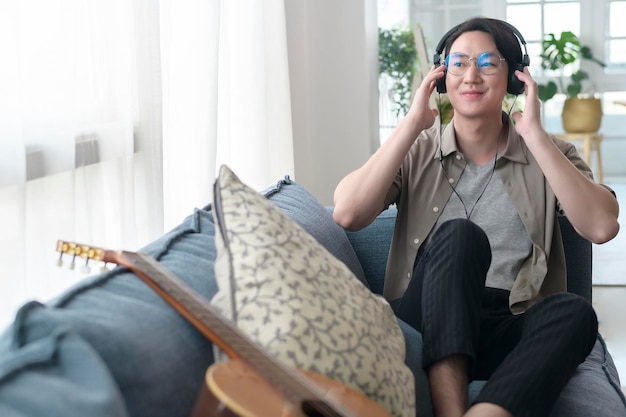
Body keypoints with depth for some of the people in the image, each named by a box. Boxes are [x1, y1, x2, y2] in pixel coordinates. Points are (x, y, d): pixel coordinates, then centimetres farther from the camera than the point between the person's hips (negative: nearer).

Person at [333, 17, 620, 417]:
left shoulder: (548, 153, 9)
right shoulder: (416, 152, 9)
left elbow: (603, 227, -11)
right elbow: (347, 214, -9)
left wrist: (534, 134, -11)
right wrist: (412, 125, -7)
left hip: (512, 335, 1)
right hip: (429, 325, 0)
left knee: (574, 311, -32)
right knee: (458, 235, -29)